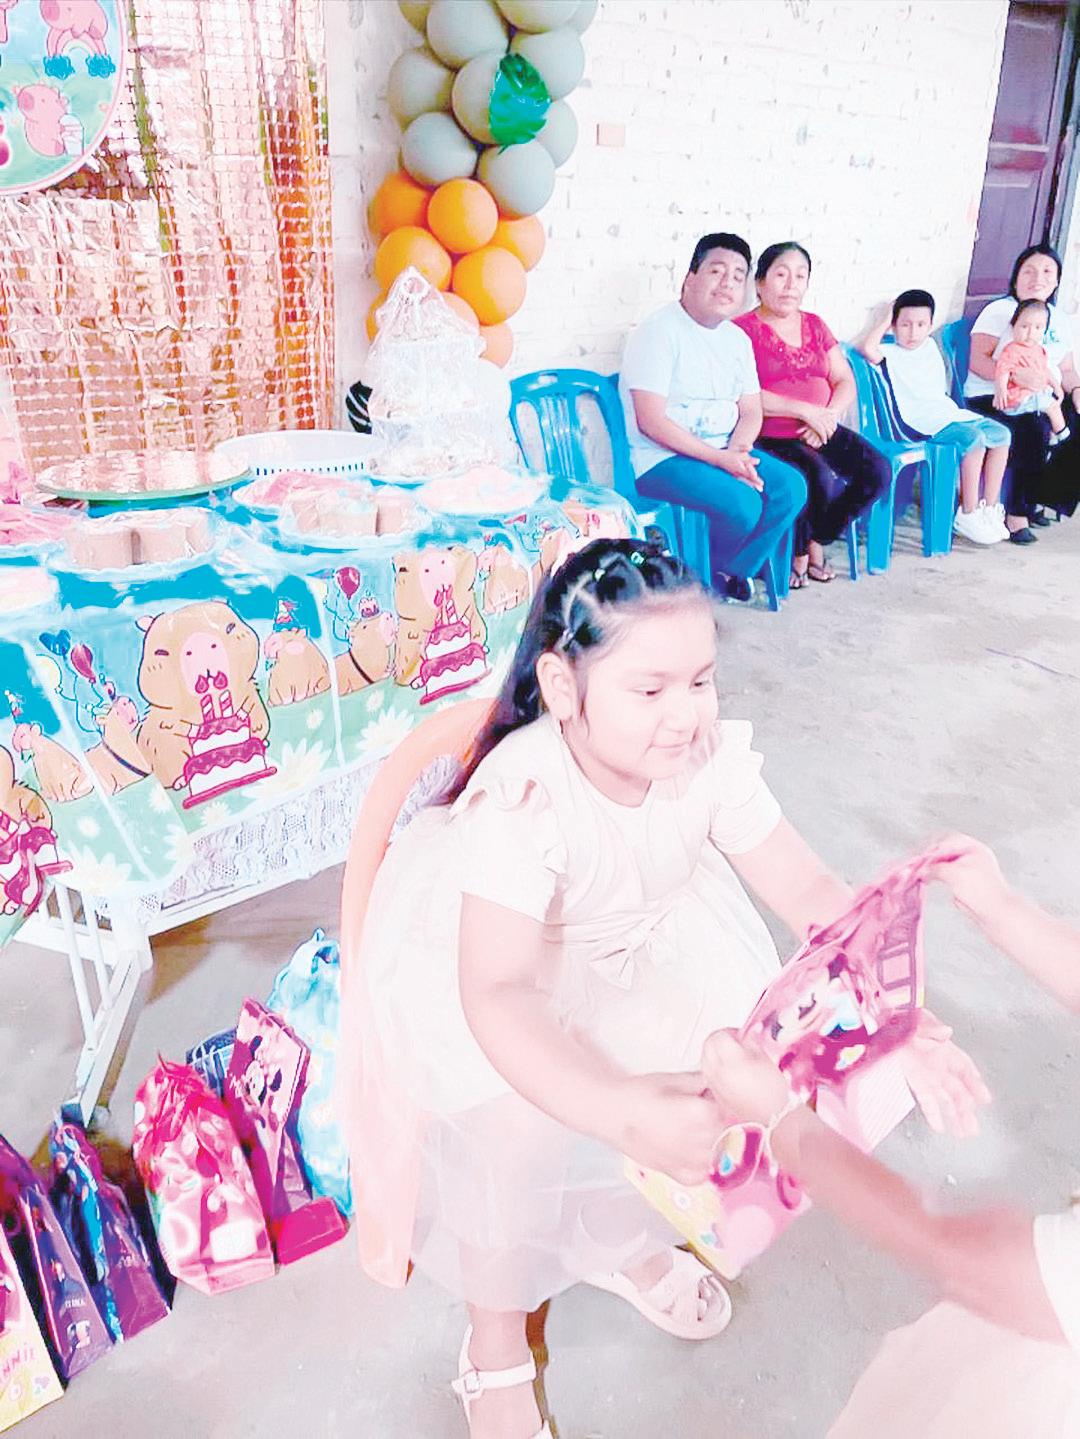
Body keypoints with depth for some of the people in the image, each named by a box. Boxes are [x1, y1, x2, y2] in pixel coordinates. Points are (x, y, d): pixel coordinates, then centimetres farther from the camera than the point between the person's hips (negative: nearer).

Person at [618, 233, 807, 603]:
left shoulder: (737, 339, 13)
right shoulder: (660, 331, -11)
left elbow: (751, 411, 13)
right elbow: (651, 421, -19)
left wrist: (737, 450, -11)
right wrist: (719, 458, -21)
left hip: (724, 451, 8)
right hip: (661, 459, -8)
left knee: (791, 487, -13)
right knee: (743, 503, -28)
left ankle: (733, 571, 4)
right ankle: (714, 571, 4)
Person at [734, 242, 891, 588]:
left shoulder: (815, 326, 19)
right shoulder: (743, 330, -3)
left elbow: (846, 382, 13)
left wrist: (828, 416, -9)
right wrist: (805, 410, -17)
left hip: (820, 432, 7)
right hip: (770, 438, -6)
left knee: (877, 471, -15)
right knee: (822, 479, -31)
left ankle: (816, 542, 4)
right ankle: (796, 551, -2)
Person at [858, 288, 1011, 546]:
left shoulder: (930, 346, 20)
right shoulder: (890, 353, -1)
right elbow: (866, 348, -25)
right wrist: (884, 319, -10)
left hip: (950, 413, 8)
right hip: (922, 424, -8)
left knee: (1000, 434, -4)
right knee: (974, 438, -28)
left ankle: (990, 507, 3)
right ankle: (968, 515, -17)